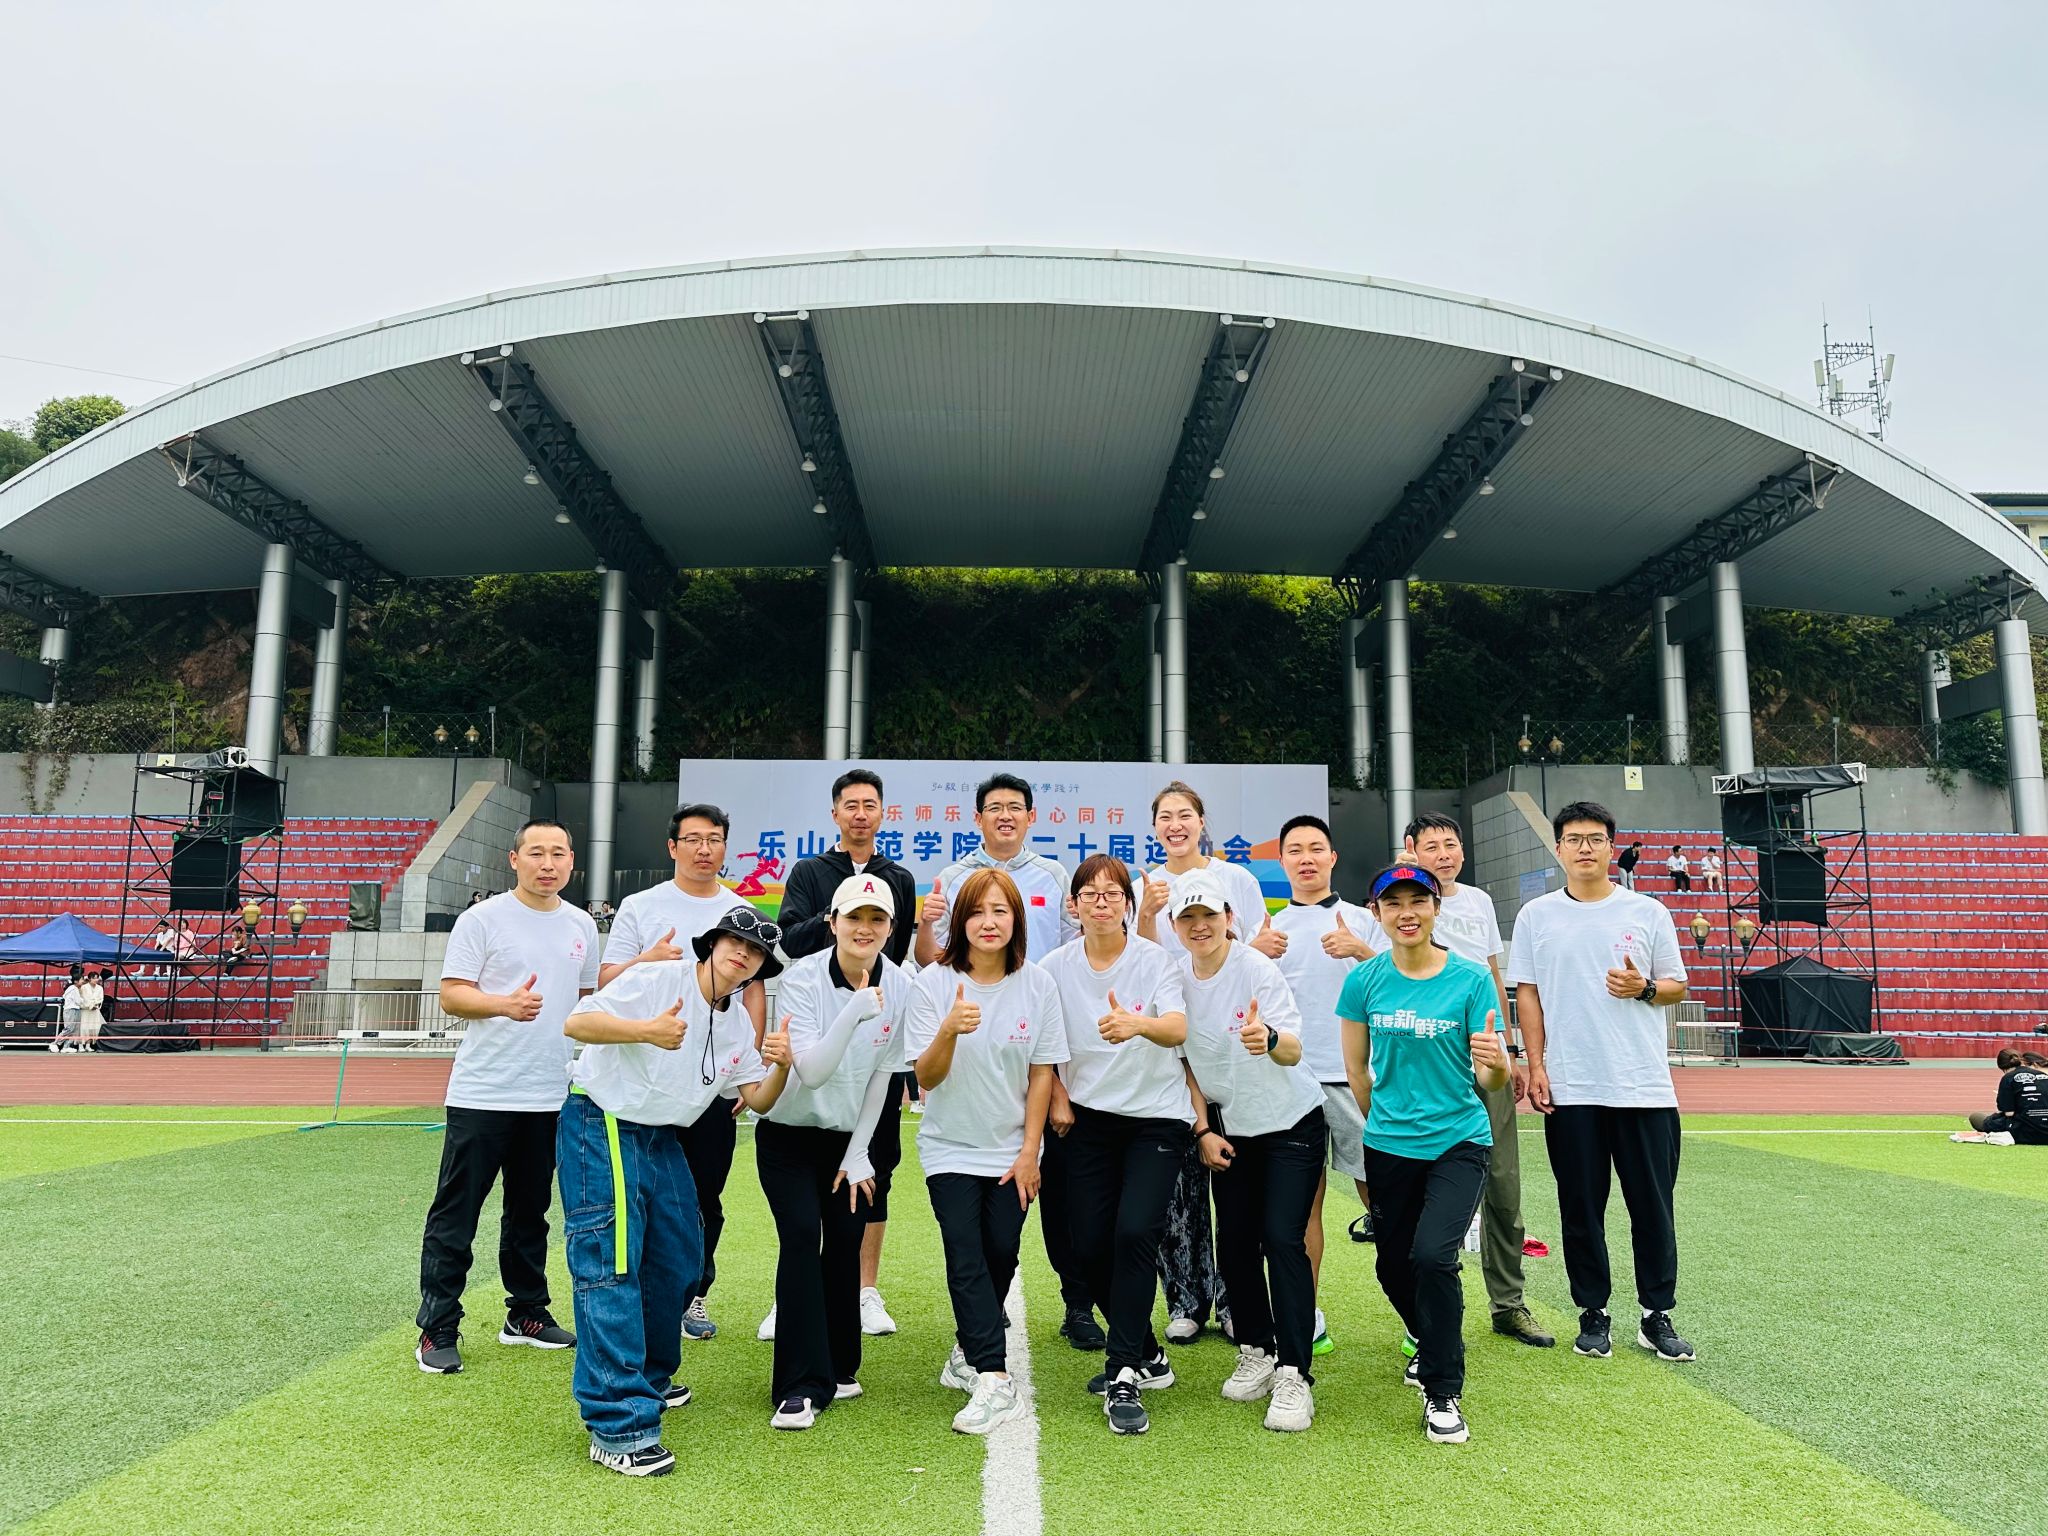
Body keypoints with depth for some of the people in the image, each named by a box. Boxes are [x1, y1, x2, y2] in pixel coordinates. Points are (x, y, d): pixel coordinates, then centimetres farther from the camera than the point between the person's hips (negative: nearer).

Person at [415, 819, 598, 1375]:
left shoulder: (582, 926, 9)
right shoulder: (482, 919, -7)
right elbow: (451, 995, -10)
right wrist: (505, 1004, -27)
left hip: (551, 1095, 5)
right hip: (482, 1093, -5)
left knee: (530, 1213, 17)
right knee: (455, 1215, 1)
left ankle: (526, 1314, 29)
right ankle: (438, 1329, 11)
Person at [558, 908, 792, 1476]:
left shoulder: (738, 1024, 8)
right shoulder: (658, 979, -15)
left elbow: (757, 1100, 5)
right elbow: (577, 1022, -21)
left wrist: (781, 1068, -17)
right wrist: (647, 1030, -36)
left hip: (662, 1139, 8)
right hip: (601, 1126, -8)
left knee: (678, 1264, 15)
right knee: (611, 1267, -13)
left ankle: (647, 1378, 37)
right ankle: (616, 1424, -12)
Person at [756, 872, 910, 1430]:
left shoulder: (899, 987, -9)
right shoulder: (802, 979, -21)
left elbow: (882, 1073, 0)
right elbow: (812, 1072, -30)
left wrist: (858, 1153, 1)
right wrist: (854, 1012, -41)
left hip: (851, 1136, 4)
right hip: (788, 1134, -3)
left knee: (846, 1244, 2)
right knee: (801, 1237, -15)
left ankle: (838, 1367, 24)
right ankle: (801, 1386, -6)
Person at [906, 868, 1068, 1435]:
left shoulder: (1038, 984, -7)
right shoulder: (933, 983, -11)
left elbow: (1042, 1073, -1)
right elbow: (926, 1077, -13)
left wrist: (1029, 1152, -3)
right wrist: (949, 1029, -33)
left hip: (1011, 1149, 2)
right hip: (950, 1148, -1)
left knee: (1001, 1256, 6)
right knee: (966, 1258, -10)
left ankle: (970, 1351, 30)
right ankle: (994, 1380, -6)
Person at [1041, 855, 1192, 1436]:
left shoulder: (1154, 959, -11)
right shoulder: (1057, 967, -2)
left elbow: (1177, 1028, -26)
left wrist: (1136, 1024, -46)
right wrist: (1057, 1094, 0)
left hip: (1157, 1116, -3)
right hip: (1089, 1117, 3)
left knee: (1135, 1232, -18)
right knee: (1090, 1244, 1)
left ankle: (1123, 1376, -6)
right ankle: (1147, 1357, 25)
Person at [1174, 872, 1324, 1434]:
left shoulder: (1257, 967, -19)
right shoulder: (1176, 978, -4)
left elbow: (1293, 1051, -27)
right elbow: (1185, 1062, 6)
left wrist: (1269, 1039, -49)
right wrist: (1204, 1130, 0)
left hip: (1291, 1121, -5)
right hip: (1230, 1128, 5)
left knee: (1283, 1239, -13)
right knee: (1235, 1243, 6)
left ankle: (1293, 1376, -5)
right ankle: (1256, 1353, 25)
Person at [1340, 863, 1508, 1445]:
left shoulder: (1472, 978, -9)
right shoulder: (1364, 981, -4)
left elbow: (1491, 1080, -11)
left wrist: (1497, 1064, -32)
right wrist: (1384, 1122, 13)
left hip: (1459, 1140, -3)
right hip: (1388, 1146, 3)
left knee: (1433, 1256, -19)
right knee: (1393, 1265, 13)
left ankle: (1443, 1392, 2)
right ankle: (1432, 1345, 46)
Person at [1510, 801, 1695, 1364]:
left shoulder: (1648, 912, 5)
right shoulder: (1536, 916, 5)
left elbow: (1677, 985, 10)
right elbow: (1526, 994, 6)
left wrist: (1645, 987, -13)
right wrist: (1536, 1065, -2)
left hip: (1645, 1087, 0)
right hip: (1569, 1089, 0)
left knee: (1653, 1206, 5)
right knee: (1581, 1207, 6)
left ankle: (1657, 1316, 18)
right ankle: (1593, 1314, 19)